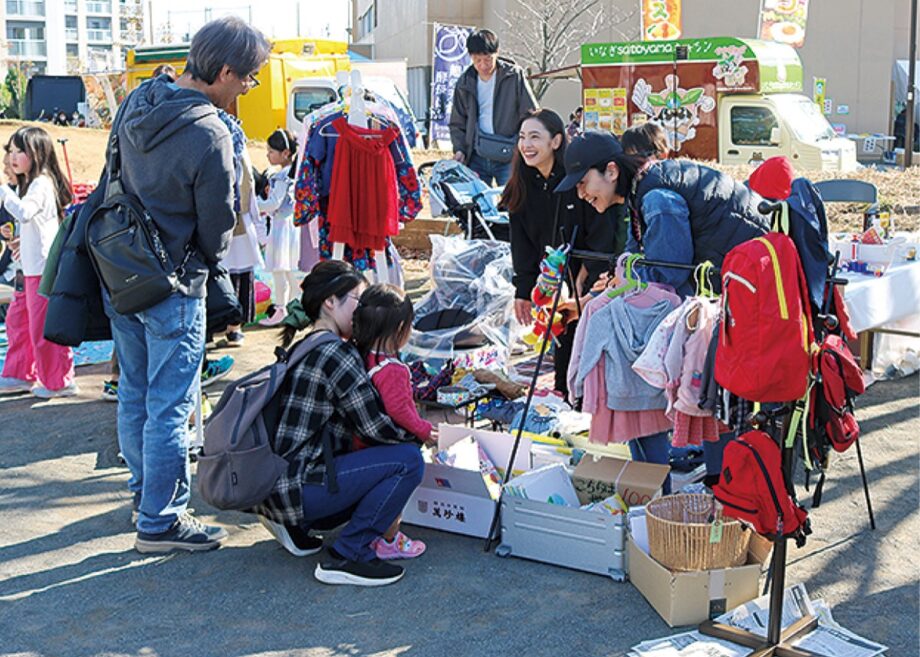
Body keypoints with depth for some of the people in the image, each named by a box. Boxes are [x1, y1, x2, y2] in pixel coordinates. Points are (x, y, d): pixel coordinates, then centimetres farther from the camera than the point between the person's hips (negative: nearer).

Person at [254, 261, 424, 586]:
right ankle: (345, 557, -8)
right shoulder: (336, 354, -15)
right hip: (294, 486, -10)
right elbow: (375, 427, -15)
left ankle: (294, 524, 17)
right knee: (407, 459, -11)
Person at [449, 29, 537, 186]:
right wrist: (459, 149, 1)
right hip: (477, 158, 3)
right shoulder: (465, 83, 8)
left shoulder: (514, 76, -2)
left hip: (508, 157, -3)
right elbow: (457, 123, 16)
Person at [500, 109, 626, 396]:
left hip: (594, 279, -5)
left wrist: (580, 282, -16)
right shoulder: (522, 186, -1)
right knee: (564, 341, 6)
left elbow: (601, 238, -18)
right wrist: (522, 291, -3)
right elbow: (522, 243, 2)